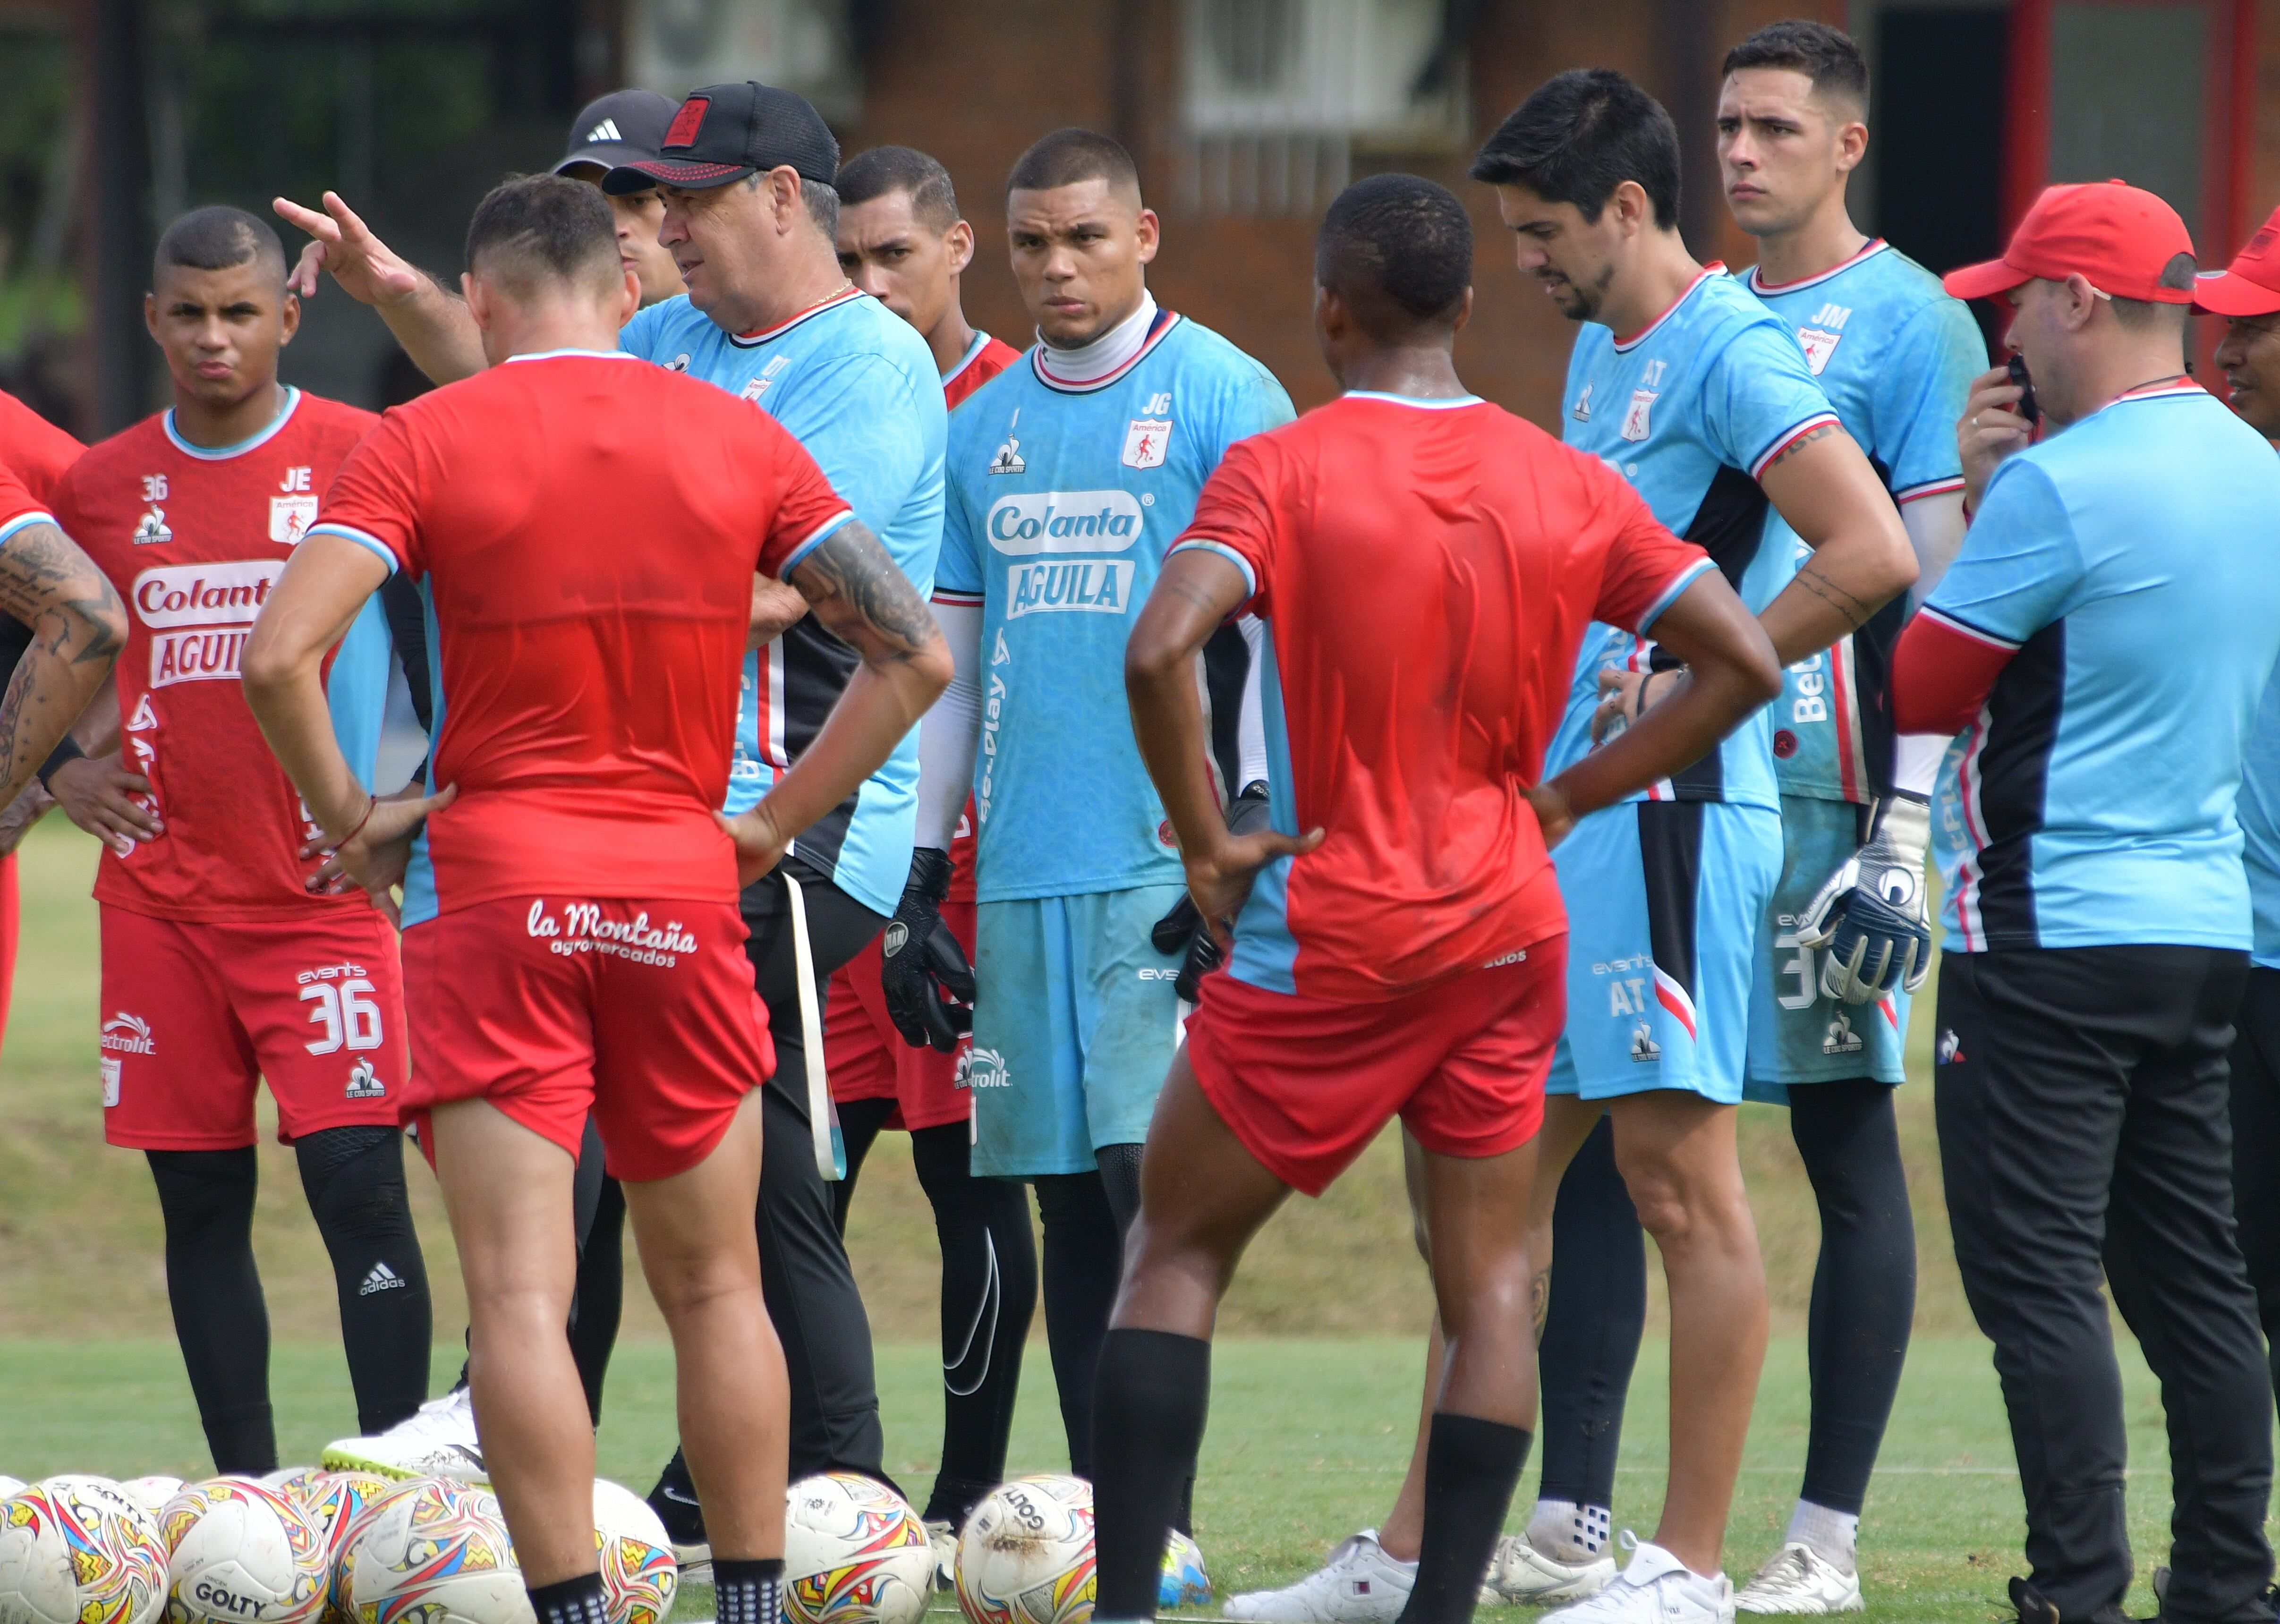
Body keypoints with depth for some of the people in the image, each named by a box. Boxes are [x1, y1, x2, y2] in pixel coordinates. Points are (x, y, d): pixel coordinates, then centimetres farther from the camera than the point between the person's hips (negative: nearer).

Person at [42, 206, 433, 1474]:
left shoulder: (363, 458, -2)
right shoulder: (101, 485, 8)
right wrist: (64, 769, 8)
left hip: (324, 885, -4)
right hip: (160, 893, 4)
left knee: (359, 1184, -10)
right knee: (200, 1201, 6)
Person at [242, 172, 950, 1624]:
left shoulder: (424, 442, -3)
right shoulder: (742, 441, 5)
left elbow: (282, 655, -13)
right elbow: (915, 651, 3)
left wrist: (350, 820, 0)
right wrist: (777, 820, 8)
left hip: (495, 885, -3)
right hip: (684, 892, 3)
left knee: (520, 1291, -5)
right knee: (713, 1285, 15)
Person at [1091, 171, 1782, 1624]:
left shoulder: (1280, 470, -9)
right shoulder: (1568, 483, 4)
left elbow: (1160, 650, -24)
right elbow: (1744, 660, 3)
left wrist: (1211, 843, -12)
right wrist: (1565, 798, 7)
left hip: (1331, 932, -3)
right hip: (1508, 931, 3)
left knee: (1178, 1252, 7)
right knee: (1492, 1280, 8)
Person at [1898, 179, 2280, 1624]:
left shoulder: (2058, 485, -15)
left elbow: (1922, 690, -8)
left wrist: (1982, 493, 3)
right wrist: (1995, 497, 13)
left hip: (2051, 935, -8)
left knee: (2039, 1282, -7)